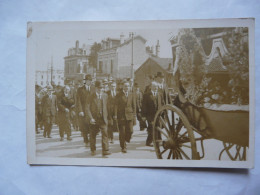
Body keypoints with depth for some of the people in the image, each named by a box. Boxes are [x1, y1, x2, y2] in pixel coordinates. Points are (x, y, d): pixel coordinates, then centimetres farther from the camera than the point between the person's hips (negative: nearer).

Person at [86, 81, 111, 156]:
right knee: (93, 135, 9)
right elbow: (87, 108, -7)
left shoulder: (105, 95, 7)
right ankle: (93, 150, 25)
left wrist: (107, 116, 5)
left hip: (103, 119, 1)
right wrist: (90, 118, -15)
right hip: (94, 119, -1)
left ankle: (105, 150, -7)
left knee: (105, 133, -10)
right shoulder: (92, 97, -3)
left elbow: (106, 107, 12)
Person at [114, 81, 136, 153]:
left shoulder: (131, 94, 10)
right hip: (121, 116, -2)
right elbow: (116, 105, -2)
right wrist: (115, 115, -9)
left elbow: (133, 105, 11)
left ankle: (126, 139, 29)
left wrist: (134, 114, 5)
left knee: (130, 131, -1)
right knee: (122, 132, 1)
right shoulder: (119, 95, 1)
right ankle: (123, 147, 12)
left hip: (130, 115, 2)